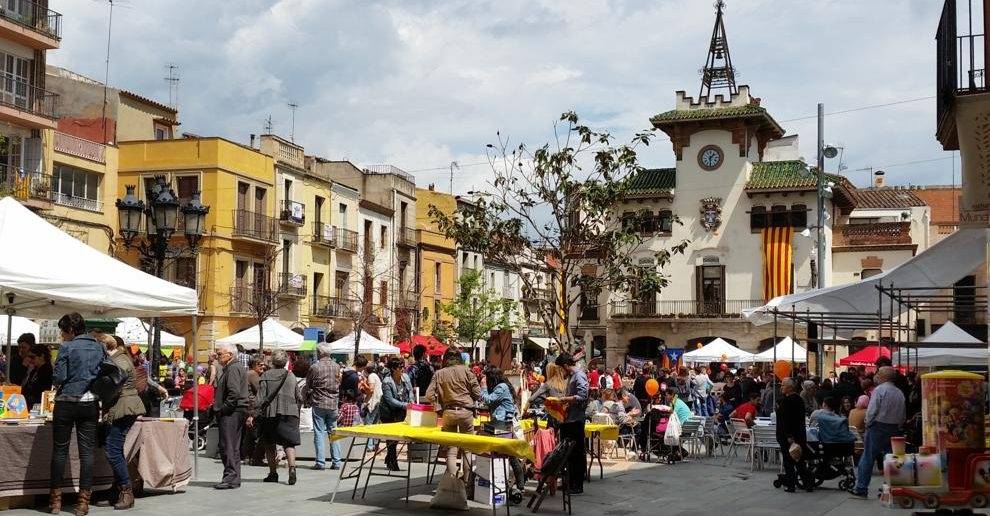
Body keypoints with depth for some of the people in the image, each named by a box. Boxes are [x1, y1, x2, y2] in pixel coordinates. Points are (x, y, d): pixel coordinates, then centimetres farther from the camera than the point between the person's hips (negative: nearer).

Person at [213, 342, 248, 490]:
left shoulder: (233, 369, -12)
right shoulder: (234, 368, 21)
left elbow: (234, 392, -23)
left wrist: (223, 409, -17)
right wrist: (219, 409, 19)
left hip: (231, 413, -11)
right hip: (234, 413, 11)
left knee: (228, 446, -10)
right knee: (233, 447, 13)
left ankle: (231, 478, -10)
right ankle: (233, 478, 17)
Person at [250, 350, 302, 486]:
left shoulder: (266, 376, -1)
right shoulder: (291, 376, 8)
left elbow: (260, 398, -7)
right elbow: (299, 398, 12)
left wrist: (253, 415, -7)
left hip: (270, 414, -1)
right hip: (289, 413, 1)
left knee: (269, 444, 12)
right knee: (289, 443, 1)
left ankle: (273, 473, 16)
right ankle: (292, 468, -21)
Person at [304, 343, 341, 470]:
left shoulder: (315, 367, -9)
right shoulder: (337, 367, 3)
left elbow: (307, 386, 2)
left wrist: (307, 400, 18)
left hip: (319, 404, -4)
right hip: (333, 404, 4)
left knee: (319, 433, 1)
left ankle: (320, 462, -1)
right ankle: (336, 461, 7)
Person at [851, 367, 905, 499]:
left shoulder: (879, 390, -11)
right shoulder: (900, 393, 9)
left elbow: (872, 410, -15)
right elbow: (902, 415, 11)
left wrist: (868, 424, -2)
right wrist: (896, 428, 18)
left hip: (877, 427, -6)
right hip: (894, 429, 6)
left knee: (867, 458, -2)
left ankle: (861, 489, -2)